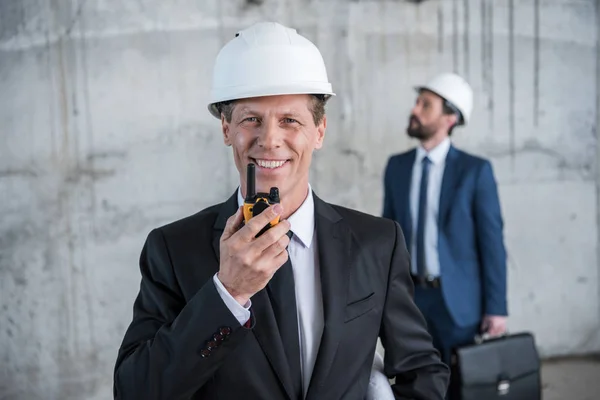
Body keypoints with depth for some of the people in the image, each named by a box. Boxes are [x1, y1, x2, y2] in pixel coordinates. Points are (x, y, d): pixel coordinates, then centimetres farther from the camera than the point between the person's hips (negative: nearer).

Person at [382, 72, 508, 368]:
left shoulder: (475, 170, -8)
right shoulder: (396, 166, 4)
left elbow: (491, 241, -7)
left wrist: (496, 308, -8)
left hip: (457, 299, -3)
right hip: (409, 296, 4)